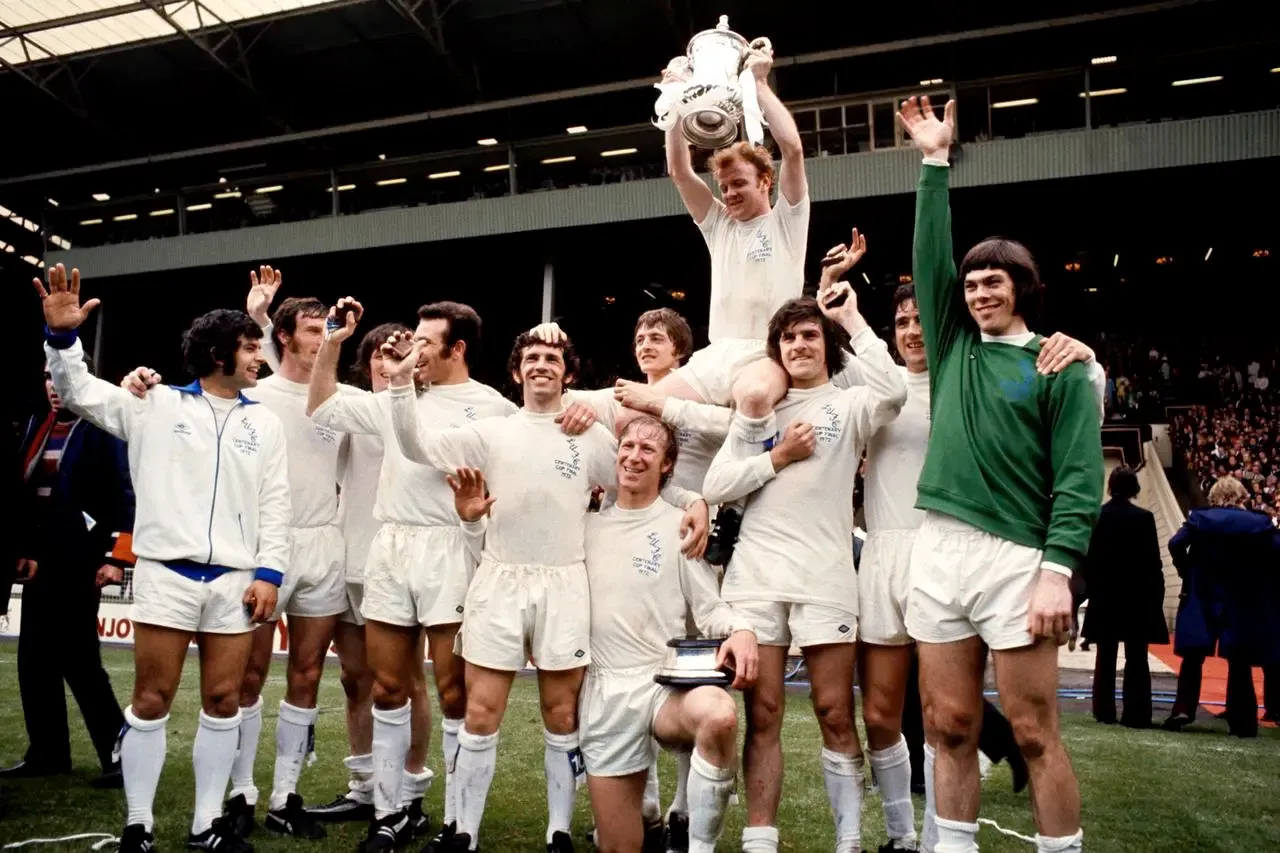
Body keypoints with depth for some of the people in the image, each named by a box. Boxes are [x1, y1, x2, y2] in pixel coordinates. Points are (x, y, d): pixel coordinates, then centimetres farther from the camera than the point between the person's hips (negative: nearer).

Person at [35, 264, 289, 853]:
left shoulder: (264, 423, 12)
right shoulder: (156, 405, 6)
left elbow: (275, 504, 9)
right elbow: (79, 392, 6)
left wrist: (270, 572, 0)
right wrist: (62, 336, -12)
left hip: (235, 579, 2)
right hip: (166, 574, -2)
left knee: (223, 702, 7)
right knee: (151, 702, 5)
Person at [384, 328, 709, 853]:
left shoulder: (593, 436, 7)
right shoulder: (491, 432, 7)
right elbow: (418, 447, 0)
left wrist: (693, 502, -4)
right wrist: (401, 382, -11)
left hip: (564, 585, 0)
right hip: (500, 581, 0)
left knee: (563, 719, 8)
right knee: (480, 716, 3)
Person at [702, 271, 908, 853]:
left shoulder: (848, 404, 7)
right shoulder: (758, 407, 16)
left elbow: (893, 393, -18)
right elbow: (715, 486, 7)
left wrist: (854, 320, -7)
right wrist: (779, 456, -3)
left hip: (824, 577, -3)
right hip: (756, 577, 3)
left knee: (835, 714, 2)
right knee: (762, 714, 5)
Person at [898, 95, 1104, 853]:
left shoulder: (1060, 365, 1)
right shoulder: (954, 344, 14)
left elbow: (1080, 478, -6)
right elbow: (930, 252, 13)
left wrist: (1059, 570, -16)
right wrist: (937, 161, 11)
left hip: (1016, 557, -4)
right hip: (938, 550, 5)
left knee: (1035, 734, 0)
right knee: (952, 727, 10)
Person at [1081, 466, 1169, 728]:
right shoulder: (1144, 517, -8)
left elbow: (1088, 558, 0)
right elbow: (1153, 561, -6)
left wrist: (1091, 588, 9)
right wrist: (1157, 595, 2)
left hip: (1104, 596, 2)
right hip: (1137, 595, -2)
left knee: (1105, 657, 10)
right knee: (1136, 657, 2)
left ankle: (1104, 711, 12)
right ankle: (1136, 714, 0)